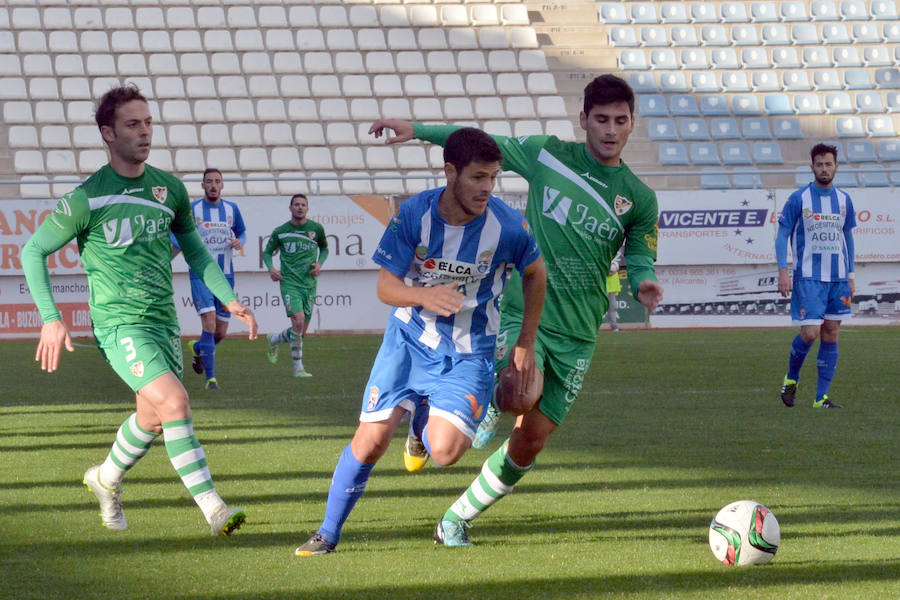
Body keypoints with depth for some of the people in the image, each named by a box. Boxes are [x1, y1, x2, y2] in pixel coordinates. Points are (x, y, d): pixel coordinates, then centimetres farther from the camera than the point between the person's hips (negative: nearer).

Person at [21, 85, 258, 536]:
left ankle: (106, 479, 43)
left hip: (164, 321, 6)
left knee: (153, 420, 14)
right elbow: (33, 252, -2)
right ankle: (213, 508, -22)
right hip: (119, 324, -6)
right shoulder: (86, 199, -11)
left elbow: (193, 248, 20)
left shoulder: (170, 189, 5)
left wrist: (229, 300, 10)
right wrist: (51, 320, -10)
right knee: (175, 402, -23)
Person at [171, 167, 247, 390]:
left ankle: (197, 349, 41)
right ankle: (210, 377, -16)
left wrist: (239, 242, -5)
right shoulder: (192, 209, -2)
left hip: (225, 276, 4)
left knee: (221, 333, 7)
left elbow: (242, 232, 19)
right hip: (201, 274, -4)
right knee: (209, 323, -20)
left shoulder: (231, 209, 6)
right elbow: (175, 232, 6)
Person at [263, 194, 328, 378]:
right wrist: (271, 268, -6)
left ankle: (274, 340, 37)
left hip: (309, 285, 3)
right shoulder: (280, 231, 1)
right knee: (298, 321, -23)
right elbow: (267, 252, 14)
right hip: (289, 283, -3)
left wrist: (319, 264, 2)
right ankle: (298, 368, -8)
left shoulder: (316, 229, 5)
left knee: (300, 333, 6)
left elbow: (324, 248, 22)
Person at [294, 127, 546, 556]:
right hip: (410, 338, 1)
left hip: (469, 350, -1)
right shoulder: (414, 214, -15)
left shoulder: (508, 226, -16)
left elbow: (535, 273, 5)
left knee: (445, 451, -19)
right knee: (371, 440, -9)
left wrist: (526, 344, 7)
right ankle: (328, 533, 11)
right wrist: (424, 296, -32)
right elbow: (386, 286, -10)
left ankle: (422, 429, 20)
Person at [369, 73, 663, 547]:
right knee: (523, 396, -33)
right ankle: (494, 400, 5)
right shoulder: (547, 155, 2)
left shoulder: (639, 198, 4)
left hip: (577, 332, 2)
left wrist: (642, 283, -13)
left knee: (531, 440, 1)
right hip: (523, 311, -2)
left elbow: (639, 259, 11)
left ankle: (455, 521, 19)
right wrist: (417, 130, 8)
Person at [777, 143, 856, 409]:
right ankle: (791, 378, 15)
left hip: (837, 277, 4)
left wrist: (850, 276, 14)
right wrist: (783, 272, -11)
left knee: (830, 335, 2)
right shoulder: (799, 198, -4)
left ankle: (821, 398, 6)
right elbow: (782, 235, -2)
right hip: (808, 277, -4)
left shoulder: (843, 200, 9)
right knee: (810, 333, -12)